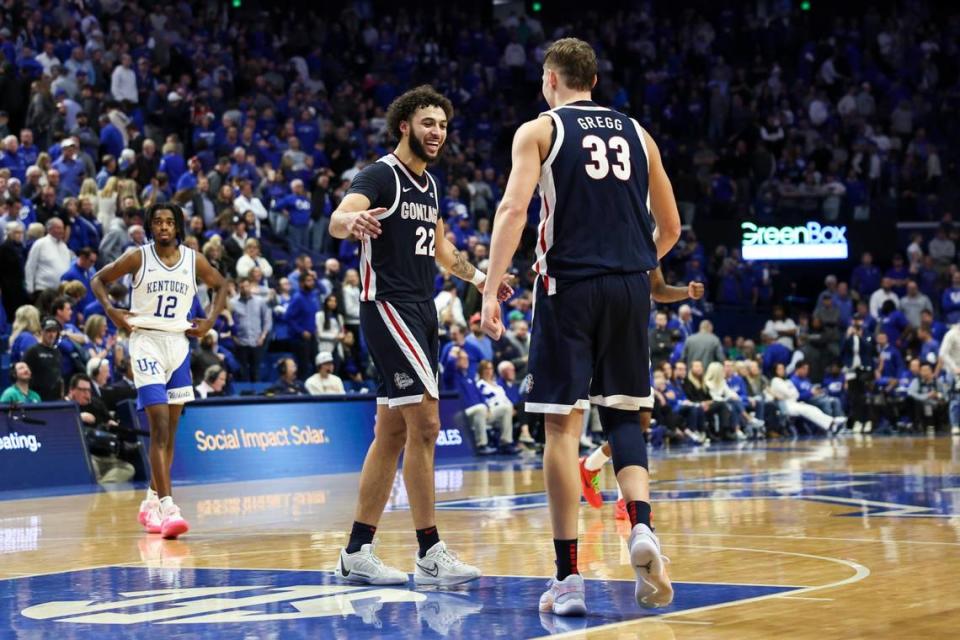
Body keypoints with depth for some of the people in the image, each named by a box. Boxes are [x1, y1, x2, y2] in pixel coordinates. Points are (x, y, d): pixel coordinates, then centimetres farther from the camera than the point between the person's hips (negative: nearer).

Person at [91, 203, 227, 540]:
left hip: (179, 342, 4)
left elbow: (220, 285, 19)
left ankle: (152, 501, 23)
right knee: (160, 426, -16)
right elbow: (98, 280, 6)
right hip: (146, 341, -4)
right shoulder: (138, 257, -5)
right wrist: (112, 311, -9)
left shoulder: (194, 260, 3)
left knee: (170, 430, 10)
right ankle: (167, 507, -21)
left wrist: (210, 320, 6)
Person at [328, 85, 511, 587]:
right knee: (425, 423, -15)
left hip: (421, 311, 9)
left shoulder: (429, 185, 16)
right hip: (388, 306, -9)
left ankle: (356, 554, 14)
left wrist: (477, 277, 30)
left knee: (392, 433, 9)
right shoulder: (381, 175, -10)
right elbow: (337, 219, -30)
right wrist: (350, 221, -51)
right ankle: (430, 554, -12)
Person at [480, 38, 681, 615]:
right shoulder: (636, 133, 16)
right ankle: (641, 527, -11)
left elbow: (514, 209, -11)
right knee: (624, 414, 15)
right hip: (630, 286, 3)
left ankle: (569, 578, 1)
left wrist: (491, 290, -12)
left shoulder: (539, 130, 4)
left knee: (563, 425, 2)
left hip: (569, 286, -3)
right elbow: (670, 227, 18)